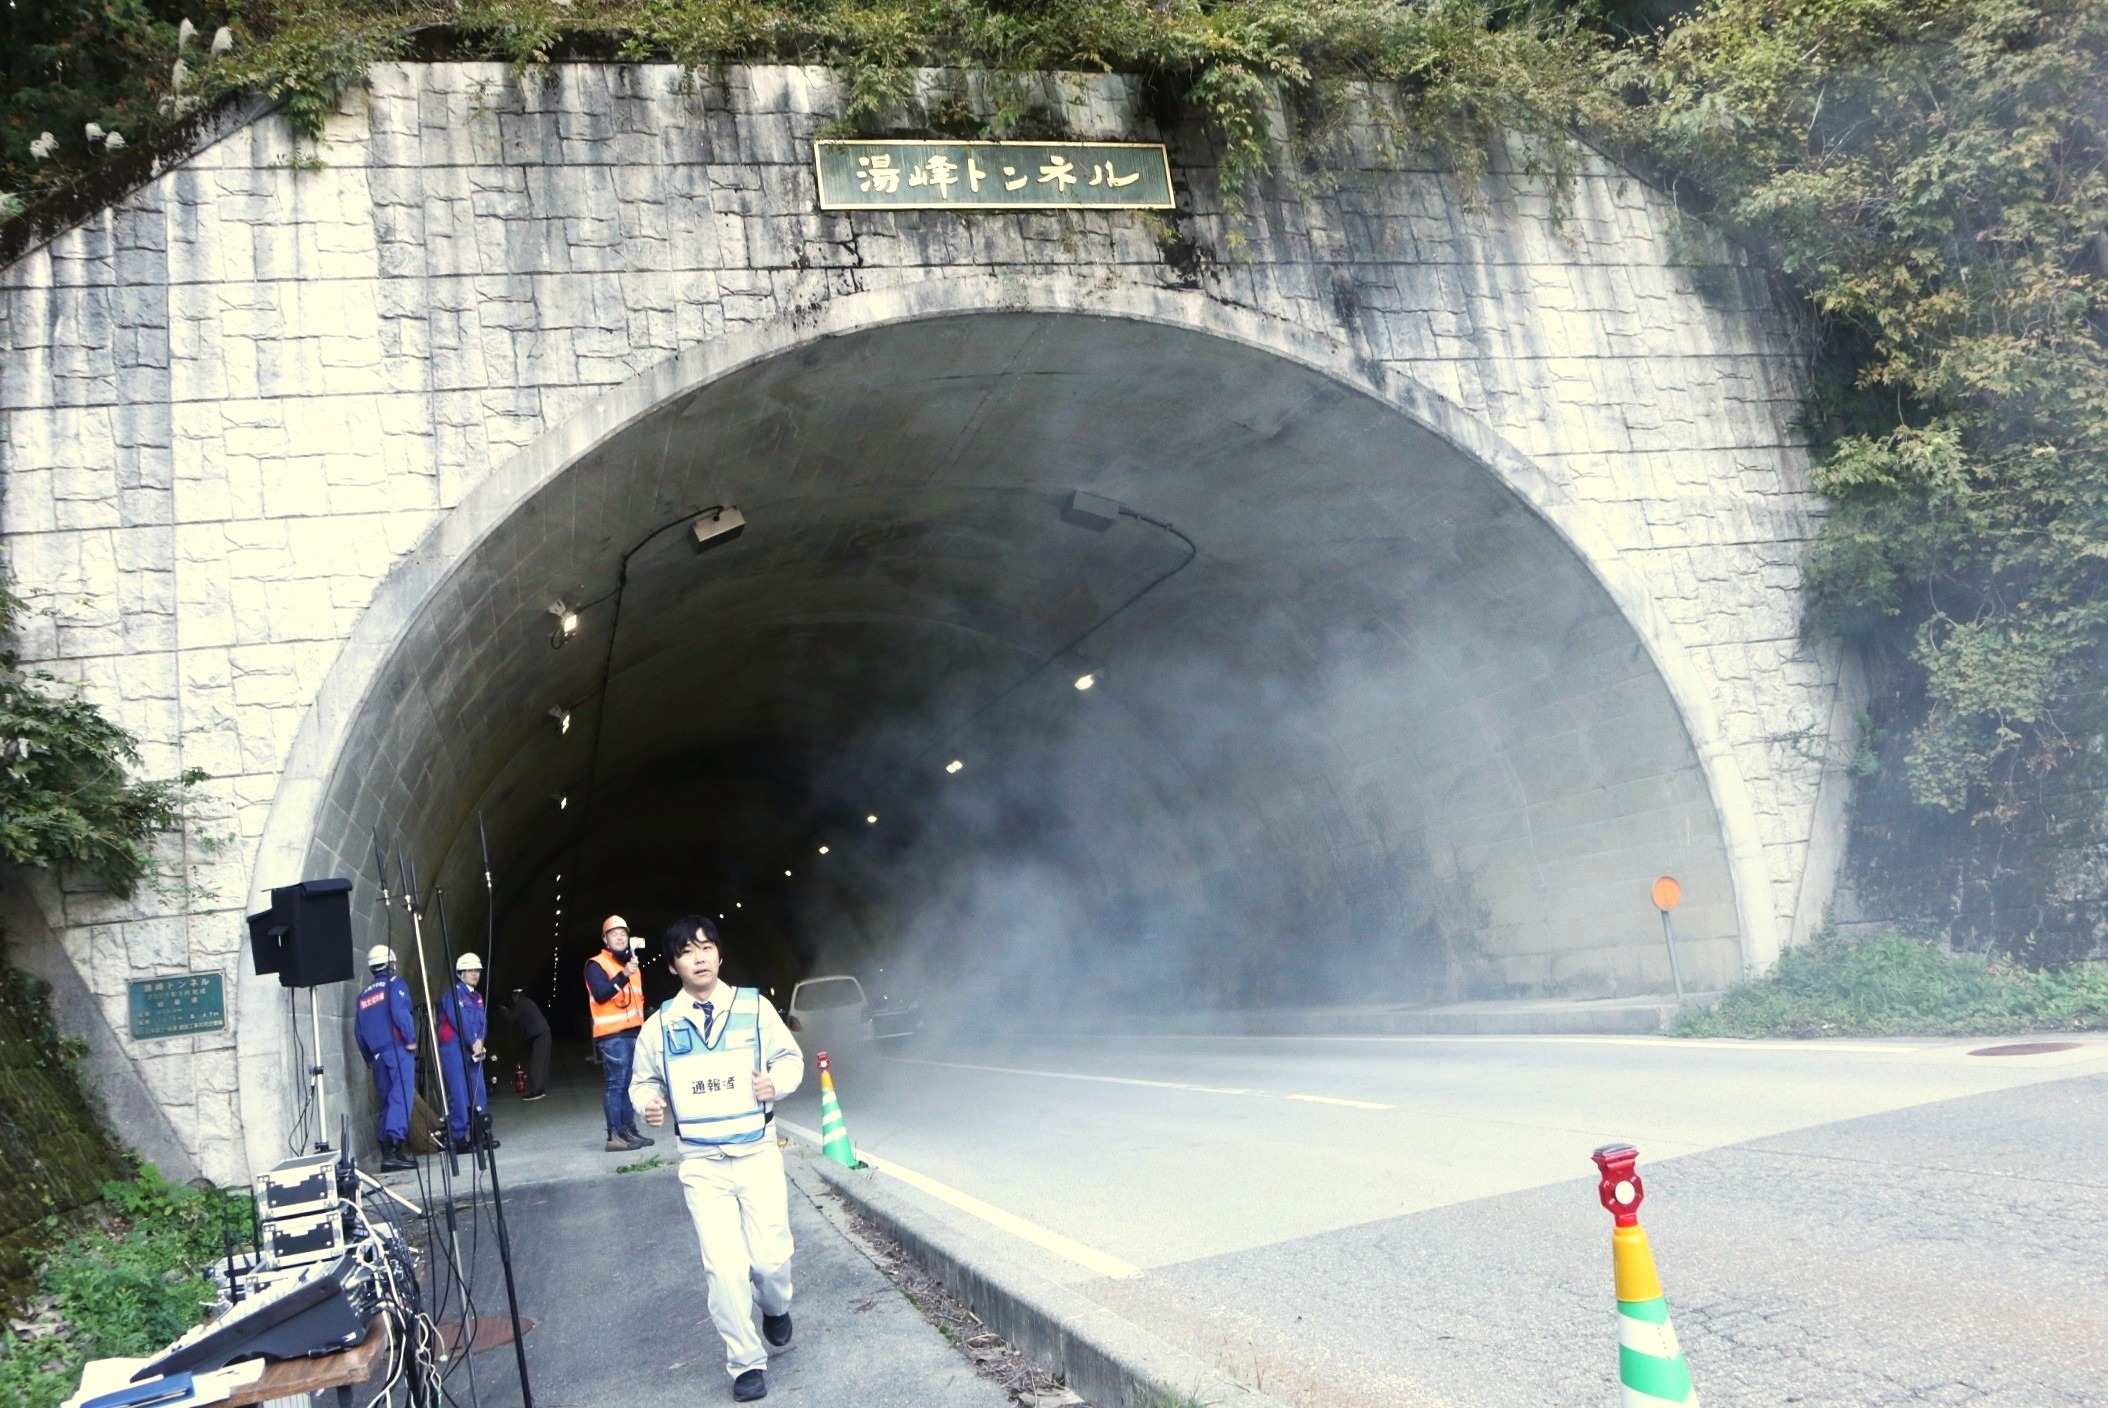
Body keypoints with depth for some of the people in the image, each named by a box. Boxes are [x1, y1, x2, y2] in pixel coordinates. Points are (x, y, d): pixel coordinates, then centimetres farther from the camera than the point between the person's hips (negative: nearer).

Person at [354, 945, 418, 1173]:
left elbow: (358, 1028, 16)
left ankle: (387, 1149, 7)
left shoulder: (364, 995, 18)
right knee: (401, 1097, -12)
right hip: (398, 1050, -6)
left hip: (378, 1054, 6)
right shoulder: (395, 985, 0)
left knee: (387, 1101, 11)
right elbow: (400, 1012, -17)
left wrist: (369, 1058, 23)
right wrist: (411, 1039, -8)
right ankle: (395, 1144, -27)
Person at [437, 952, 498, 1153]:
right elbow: (459, 1021, -15)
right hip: (454, 1048, -8)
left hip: (473, 1050, 8)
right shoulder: (454, 993, -8)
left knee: (479, 1092, 8)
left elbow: (482, 1022, 11)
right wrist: (473, 1042, -13)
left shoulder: (477, 997, 18)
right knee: (459, 1094, -9)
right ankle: (459, 1138, -5)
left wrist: (480, 1040, -8)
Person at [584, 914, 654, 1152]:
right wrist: (623, 975, -29)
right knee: (615, 1084, -10)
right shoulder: (596, 965, -4)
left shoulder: (632, 964, 21)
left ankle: (629, 1130, 14)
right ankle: (615, 1135, -11)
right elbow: (600, 994, -19)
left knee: (630, 1084, 9)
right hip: (612, 1035, -8)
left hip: (634, 1033, 8)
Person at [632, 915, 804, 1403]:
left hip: (757, 1153, 0)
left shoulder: (754, 1007, -4)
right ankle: (746, 1363, 14)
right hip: (701, 1164, 0)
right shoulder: (660, 1025, -1)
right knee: (724, 1267, -7)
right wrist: (650, 1103, -10)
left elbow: (791, 1057, 6)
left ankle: (776, 1307, 35)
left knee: (771, 1257, -2)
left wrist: (777, 1081, -15)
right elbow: (643, 1081, 12)